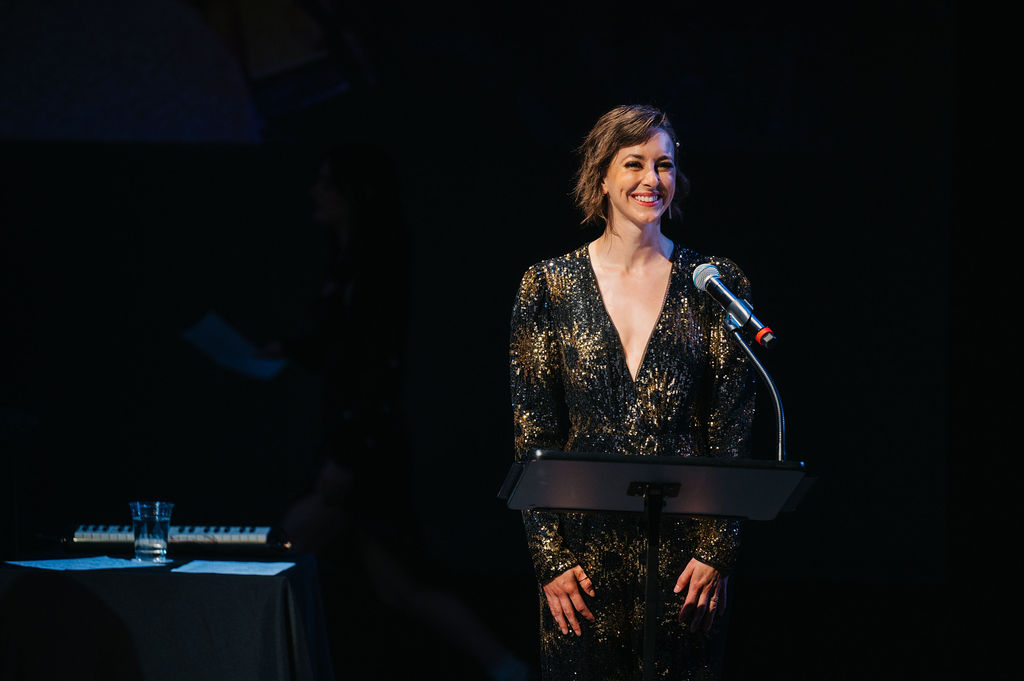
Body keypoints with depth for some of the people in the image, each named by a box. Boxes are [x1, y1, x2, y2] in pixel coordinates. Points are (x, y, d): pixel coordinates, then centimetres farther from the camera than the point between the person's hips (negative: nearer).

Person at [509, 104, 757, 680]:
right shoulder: (550, 286, 2)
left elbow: (733, 429, 2)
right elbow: (532, 433, 2)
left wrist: (718, 551, -4)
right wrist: (549, 559, -5)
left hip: (685, 543, 0)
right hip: (586, 542, 0)